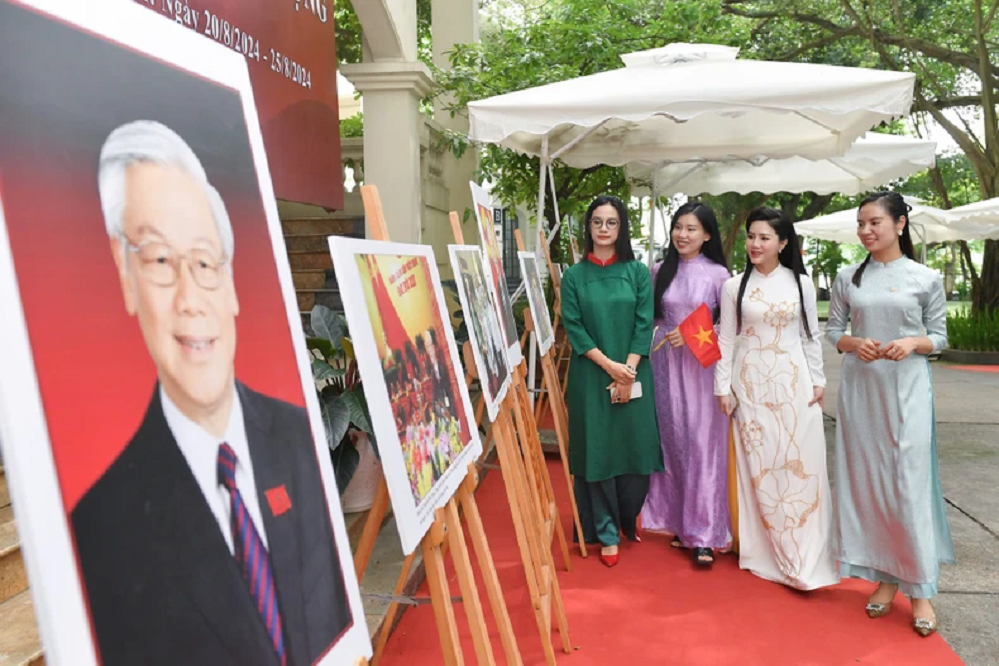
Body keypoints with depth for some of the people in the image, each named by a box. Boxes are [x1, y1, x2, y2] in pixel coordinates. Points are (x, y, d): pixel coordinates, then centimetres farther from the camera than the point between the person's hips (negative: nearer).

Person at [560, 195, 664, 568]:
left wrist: (628, 371, -11)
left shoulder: (638, 272, 4)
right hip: (590, 377, -1)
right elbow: (573, 328, -3)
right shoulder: (574, 276, 3)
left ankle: (629, 521, 28)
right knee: (598, 451, 3)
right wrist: (609, 365, -13)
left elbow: (644, 325, -2)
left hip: (634, 376, 1)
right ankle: (606, 534, 15)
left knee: (636, 450, 5)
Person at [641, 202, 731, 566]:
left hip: (702, 364, -3)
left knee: (703, 446, -3)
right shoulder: (660, 271, 8)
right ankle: (680, 524, 20)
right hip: (666, 363, 3)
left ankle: (703, 534, 5)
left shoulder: (718, 274, -1)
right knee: (673, 443, 7)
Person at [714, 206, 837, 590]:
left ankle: (804, 559, 8)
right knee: (757, 467, 3)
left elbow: (811, 336, 8)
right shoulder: (734, 286, 3)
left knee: (800, 466, -1)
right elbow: (726, 339, 4)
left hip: (793, 384, 0)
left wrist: (818, 381, 4)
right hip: (750, 385, 0)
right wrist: (723, 386, 0)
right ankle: (765, 554, 15)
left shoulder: (801, 284, 4)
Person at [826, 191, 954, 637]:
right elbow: (832, 330, 9)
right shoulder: (847, 278, 6)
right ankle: (884, 576, 20)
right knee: (866, 479, 6)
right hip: (859, 386, 3)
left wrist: (913, 343, -15)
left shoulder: (926, 278, 0)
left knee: (909, 482, -3)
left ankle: (919, 588, 10)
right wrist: (853, 343, -11)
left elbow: (939, 336, 5)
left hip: (906, 387, -2)